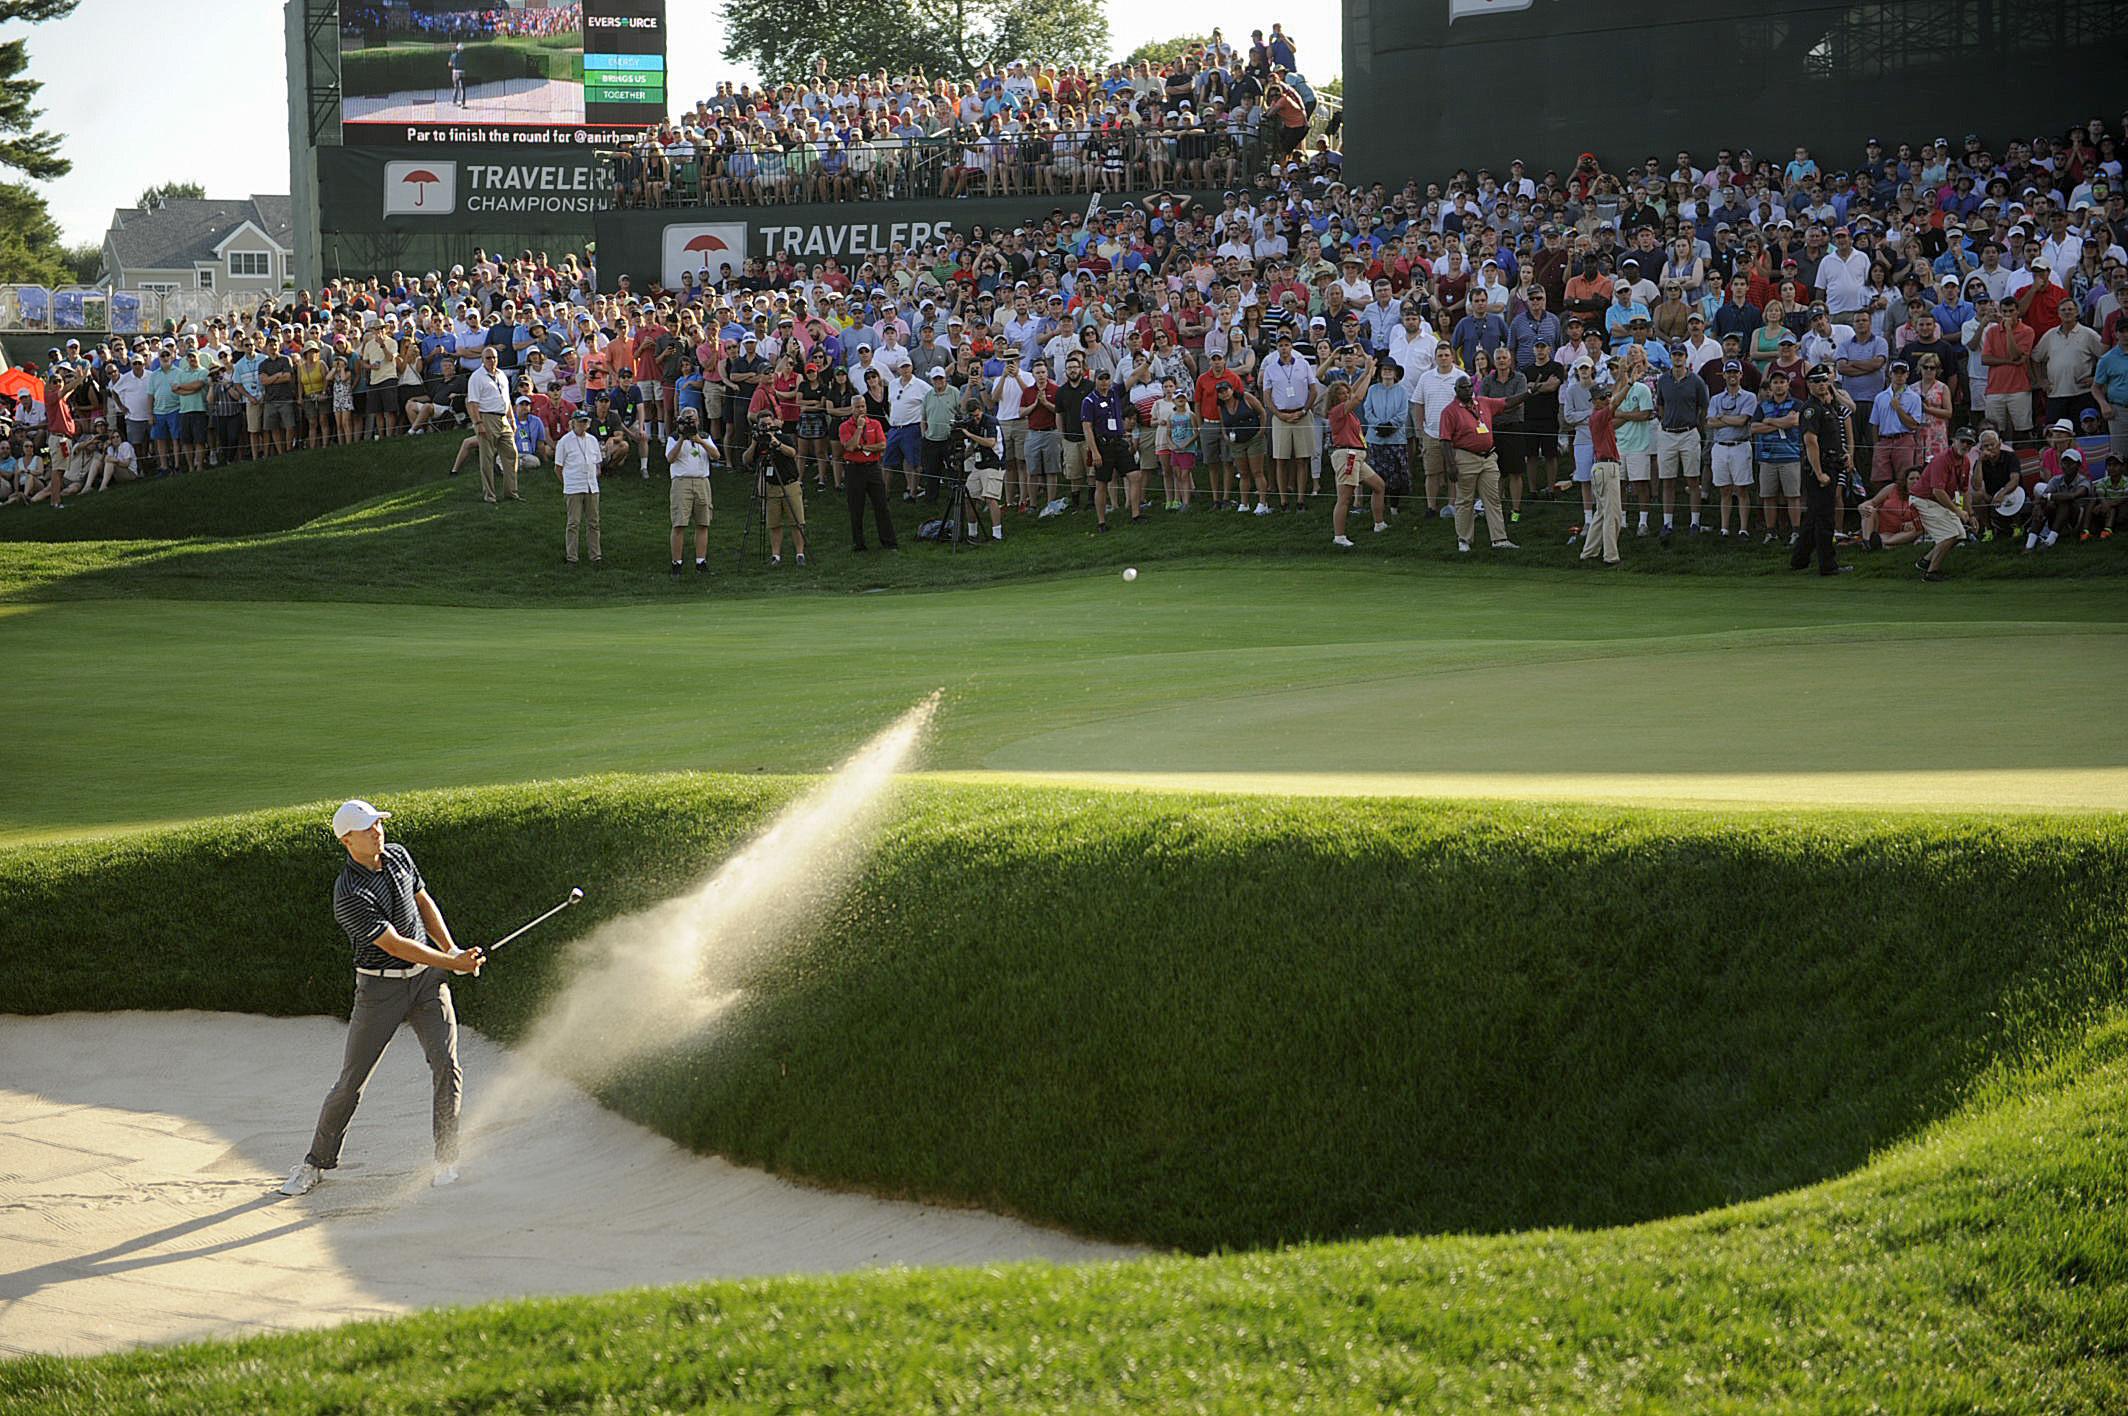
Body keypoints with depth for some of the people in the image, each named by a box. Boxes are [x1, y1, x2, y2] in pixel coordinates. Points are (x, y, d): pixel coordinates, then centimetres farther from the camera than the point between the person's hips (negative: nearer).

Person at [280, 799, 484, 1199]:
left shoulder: (399, 856, 2)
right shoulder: (349, 895, -21)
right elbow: (395, 945, -22)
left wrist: (452, 950, 7)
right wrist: (453, 964, -20)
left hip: (427, 976, 5)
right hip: (380, 988, -5)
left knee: (445, 1064, -10)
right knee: (351, 1080, 1)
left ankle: (446, 1163, -4)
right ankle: (316, 1162, 18)